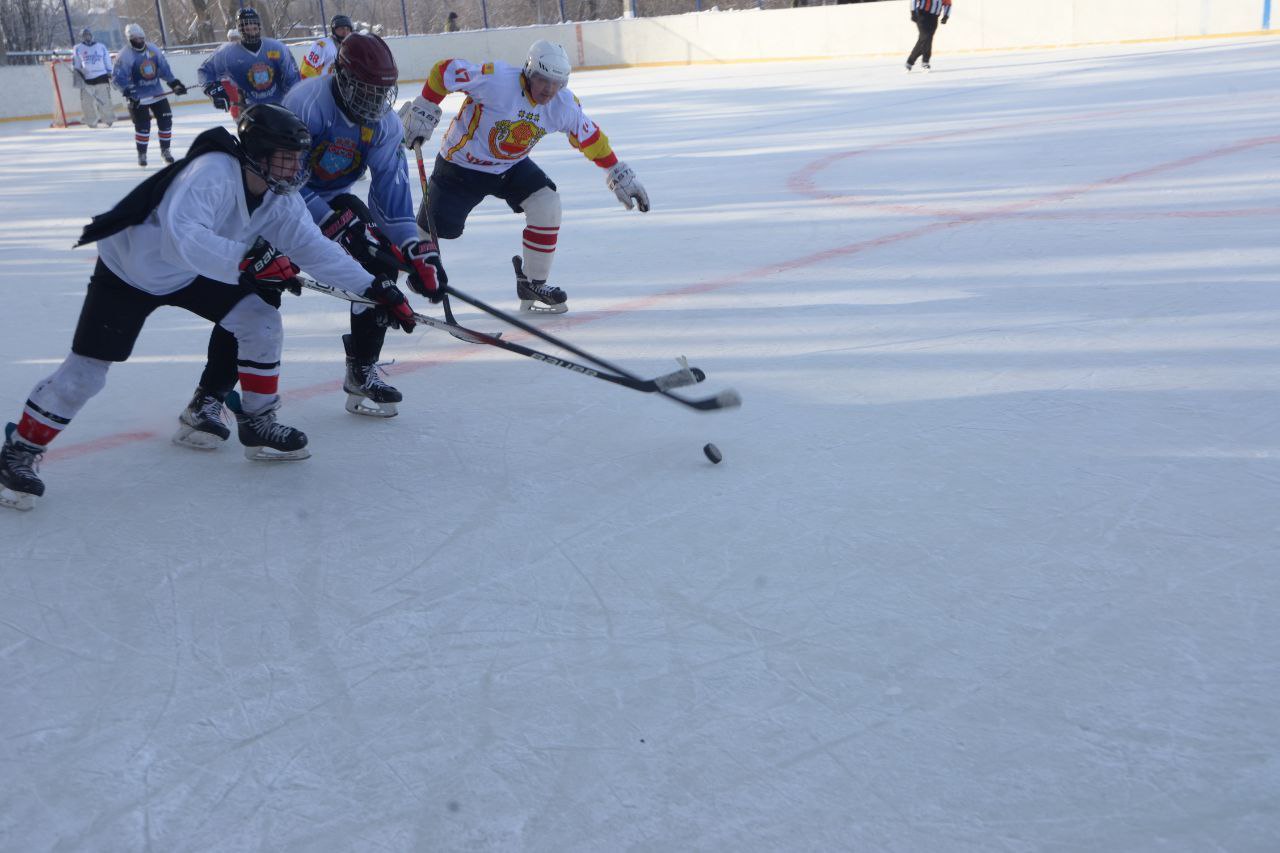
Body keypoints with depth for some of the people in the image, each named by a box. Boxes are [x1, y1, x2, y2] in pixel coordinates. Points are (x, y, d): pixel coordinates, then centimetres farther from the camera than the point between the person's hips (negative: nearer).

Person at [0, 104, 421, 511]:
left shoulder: (280, 196, -12)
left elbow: (314, 246, -11)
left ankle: (257, 422, 8)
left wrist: (375, 287, -16)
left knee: (261, 321, -8)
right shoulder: (212, 173, -36)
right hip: (128, 269, -7)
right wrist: (245, 259, -58)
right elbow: (181, 238, -49)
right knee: (87, 370, -8)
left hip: (194, 274, 7)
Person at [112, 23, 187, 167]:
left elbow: (164, 70, 11)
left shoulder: (153, 50, 2)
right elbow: (117, 77, -16)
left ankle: (165, 150, 18)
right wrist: (128, 92, -27)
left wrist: (175, 83, 3)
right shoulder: (125, 55, -13)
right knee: (142, 126, -6)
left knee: (165, 120, 3)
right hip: (137, 98, -5)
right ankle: (142, 154, 11)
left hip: (157, 93, 5)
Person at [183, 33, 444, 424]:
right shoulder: (305, 103, -30)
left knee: (380, 263, -10)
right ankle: (210, 395, -10)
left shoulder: (383, 122, -12)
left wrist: (415, 248, -25)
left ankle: (362, 370, 6)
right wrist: (329, 221, -36)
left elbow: (391, 185, -14)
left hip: (334, 199, 6)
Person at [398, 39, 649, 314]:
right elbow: (444, 71, -21)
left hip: (511, 166, 4)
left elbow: (590, 138, 1)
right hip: (461, 163, -4)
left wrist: (618, 174, 2)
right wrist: (424, 109, -18)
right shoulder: (495, 80, -30)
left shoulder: (564, 105, -14)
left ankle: (533, 283, 1)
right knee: (435, 227, -1)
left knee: (547, 206, -16)